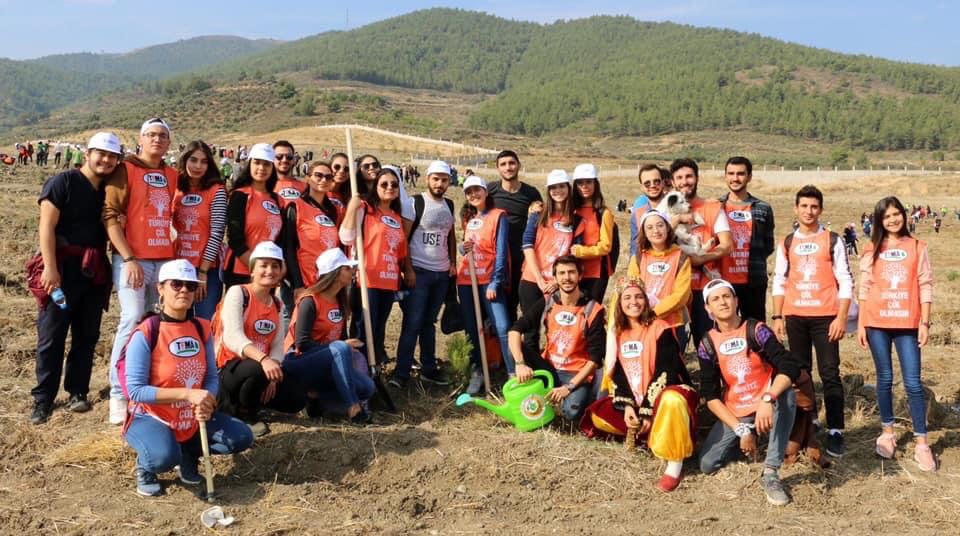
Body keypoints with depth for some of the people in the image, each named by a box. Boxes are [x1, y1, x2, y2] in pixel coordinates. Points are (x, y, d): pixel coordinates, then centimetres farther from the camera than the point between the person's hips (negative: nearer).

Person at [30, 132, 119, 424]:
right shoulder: (63, 182, -5)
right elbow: (47, 227, -11)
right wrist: (50, 268, -18)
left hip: (95, 272, 6)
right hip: (63, 269, -5)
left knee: (87, 334, 9)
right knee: (51, 335, -1)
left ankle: (77, 391, 20)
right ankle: (43, 398, 7)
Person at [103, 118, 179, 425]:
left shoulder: (172, 176, 15)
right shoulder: (126, 170, 0)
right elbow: (110, 216, -6)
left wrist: (176, 255, 11)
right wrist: (128, 258, -13)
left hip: (166, 260, 5)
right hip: (132, 259, -5)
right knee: (133, 319, -13)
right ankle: (118, 394, -7)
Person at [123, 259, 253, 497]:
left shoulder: (201, 329, 1)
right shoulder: (146, 333, -17)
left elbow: (211, 377, 3)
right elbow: (136, 391, -21)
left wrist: (206, 403, -20)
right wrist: (187, 394, -28)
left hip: (192, 419, 6)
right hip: (151, 417, -5)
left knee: (241, 438, -11)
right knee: (165, 457, -35)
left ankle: (189, 453, 15)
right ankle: (145, 467, 3)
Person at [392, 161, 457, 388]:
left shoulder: (449, 205, 12)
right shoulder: (416, 203, -6)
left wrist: (453, 263, 13)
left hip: (442, 273, 5)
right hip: (419, 271, -5)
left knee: (429, 323, 14)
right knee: (412, 324, -6)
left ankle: (429, 369, 22)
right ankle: (401, 373, -2)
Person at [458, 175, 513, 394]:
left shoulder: (498, 216, -4)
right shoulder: (467, 218, 14)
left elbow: (501, 251, -9)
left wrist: (495, 283, -16)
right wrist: (463, 248, -2)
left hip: (489, 281, -6)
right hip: (466, 280, 6)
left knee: (503, 328, -15)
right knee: (472, 329, 9)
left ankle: (514, 375, -10)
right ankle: (477, 373, 20)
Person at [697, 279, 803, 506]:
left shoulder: (755, 330, -10)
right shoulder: (707, 344, -3)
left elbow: (790, 367, -22)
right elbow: (710, 396, -4)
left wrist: (767, 400, -38)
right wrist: (741, 429, -14)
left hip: (766, 408, -2)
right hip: (734, 415, 2)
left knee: (788, 394, -35)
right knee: (708, 465, -14)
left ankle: (771, 473, -28)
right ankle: (744, 438, 20)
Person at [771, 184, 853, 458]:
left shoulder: (832, 241, 0)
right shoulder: (786, 243, 9)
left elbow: (845, 282, -2)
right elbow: (779, 282, 10)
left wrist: (841, 317, -10)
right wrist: (777, 317, 4)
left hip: (825, 317, -3)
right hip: (795, 317, 3)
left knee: (829, 373, -4)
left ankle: (835, 431, 0)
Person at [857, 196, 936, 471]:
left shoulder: (917, 247, 4)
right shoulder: (872, 250, 6)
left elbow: (925, 286, 2)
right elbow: (864, 288, 6)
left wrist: (924, 322, -4)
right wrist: (860, 324, 2)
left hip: (907, 324, -1)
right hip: (877, 323, 1)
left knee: (913, 382, -3)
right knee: (885, 378, 9)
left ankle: (922, 443, 2)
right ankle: (887, 432, 22)